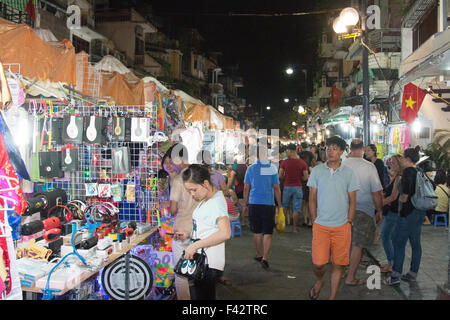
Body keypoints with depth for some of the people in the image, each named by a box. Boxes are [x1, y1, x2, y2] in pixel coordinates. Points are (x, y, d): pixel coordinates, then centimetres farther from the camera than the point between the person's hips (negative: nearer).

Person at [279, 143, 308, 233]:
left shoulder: (285, 162, -7)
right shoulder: (302, 163, -6)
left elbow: (280, 176, -4)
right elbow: (305, 178, -5)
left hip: (287, 187, 1)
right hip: (297, 187, 0)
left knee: (284, 207, 18)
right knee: (296, 209, 6)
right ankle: (294, 228, 10)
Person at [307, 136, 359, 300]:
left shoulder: (349, 173, 2)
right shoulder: (317, 171, 3)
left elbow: (352, 202, 5)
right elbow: (312, 199, 6)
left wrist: (348, 223, -1)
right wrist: (315, 221, 1)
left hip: (342, 226, 0)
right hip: (320, 225, 0)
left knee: (338, 264, 4)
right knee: (318, 263, -5)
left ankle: (332, 297, 19)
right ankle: (319, 281, 28)